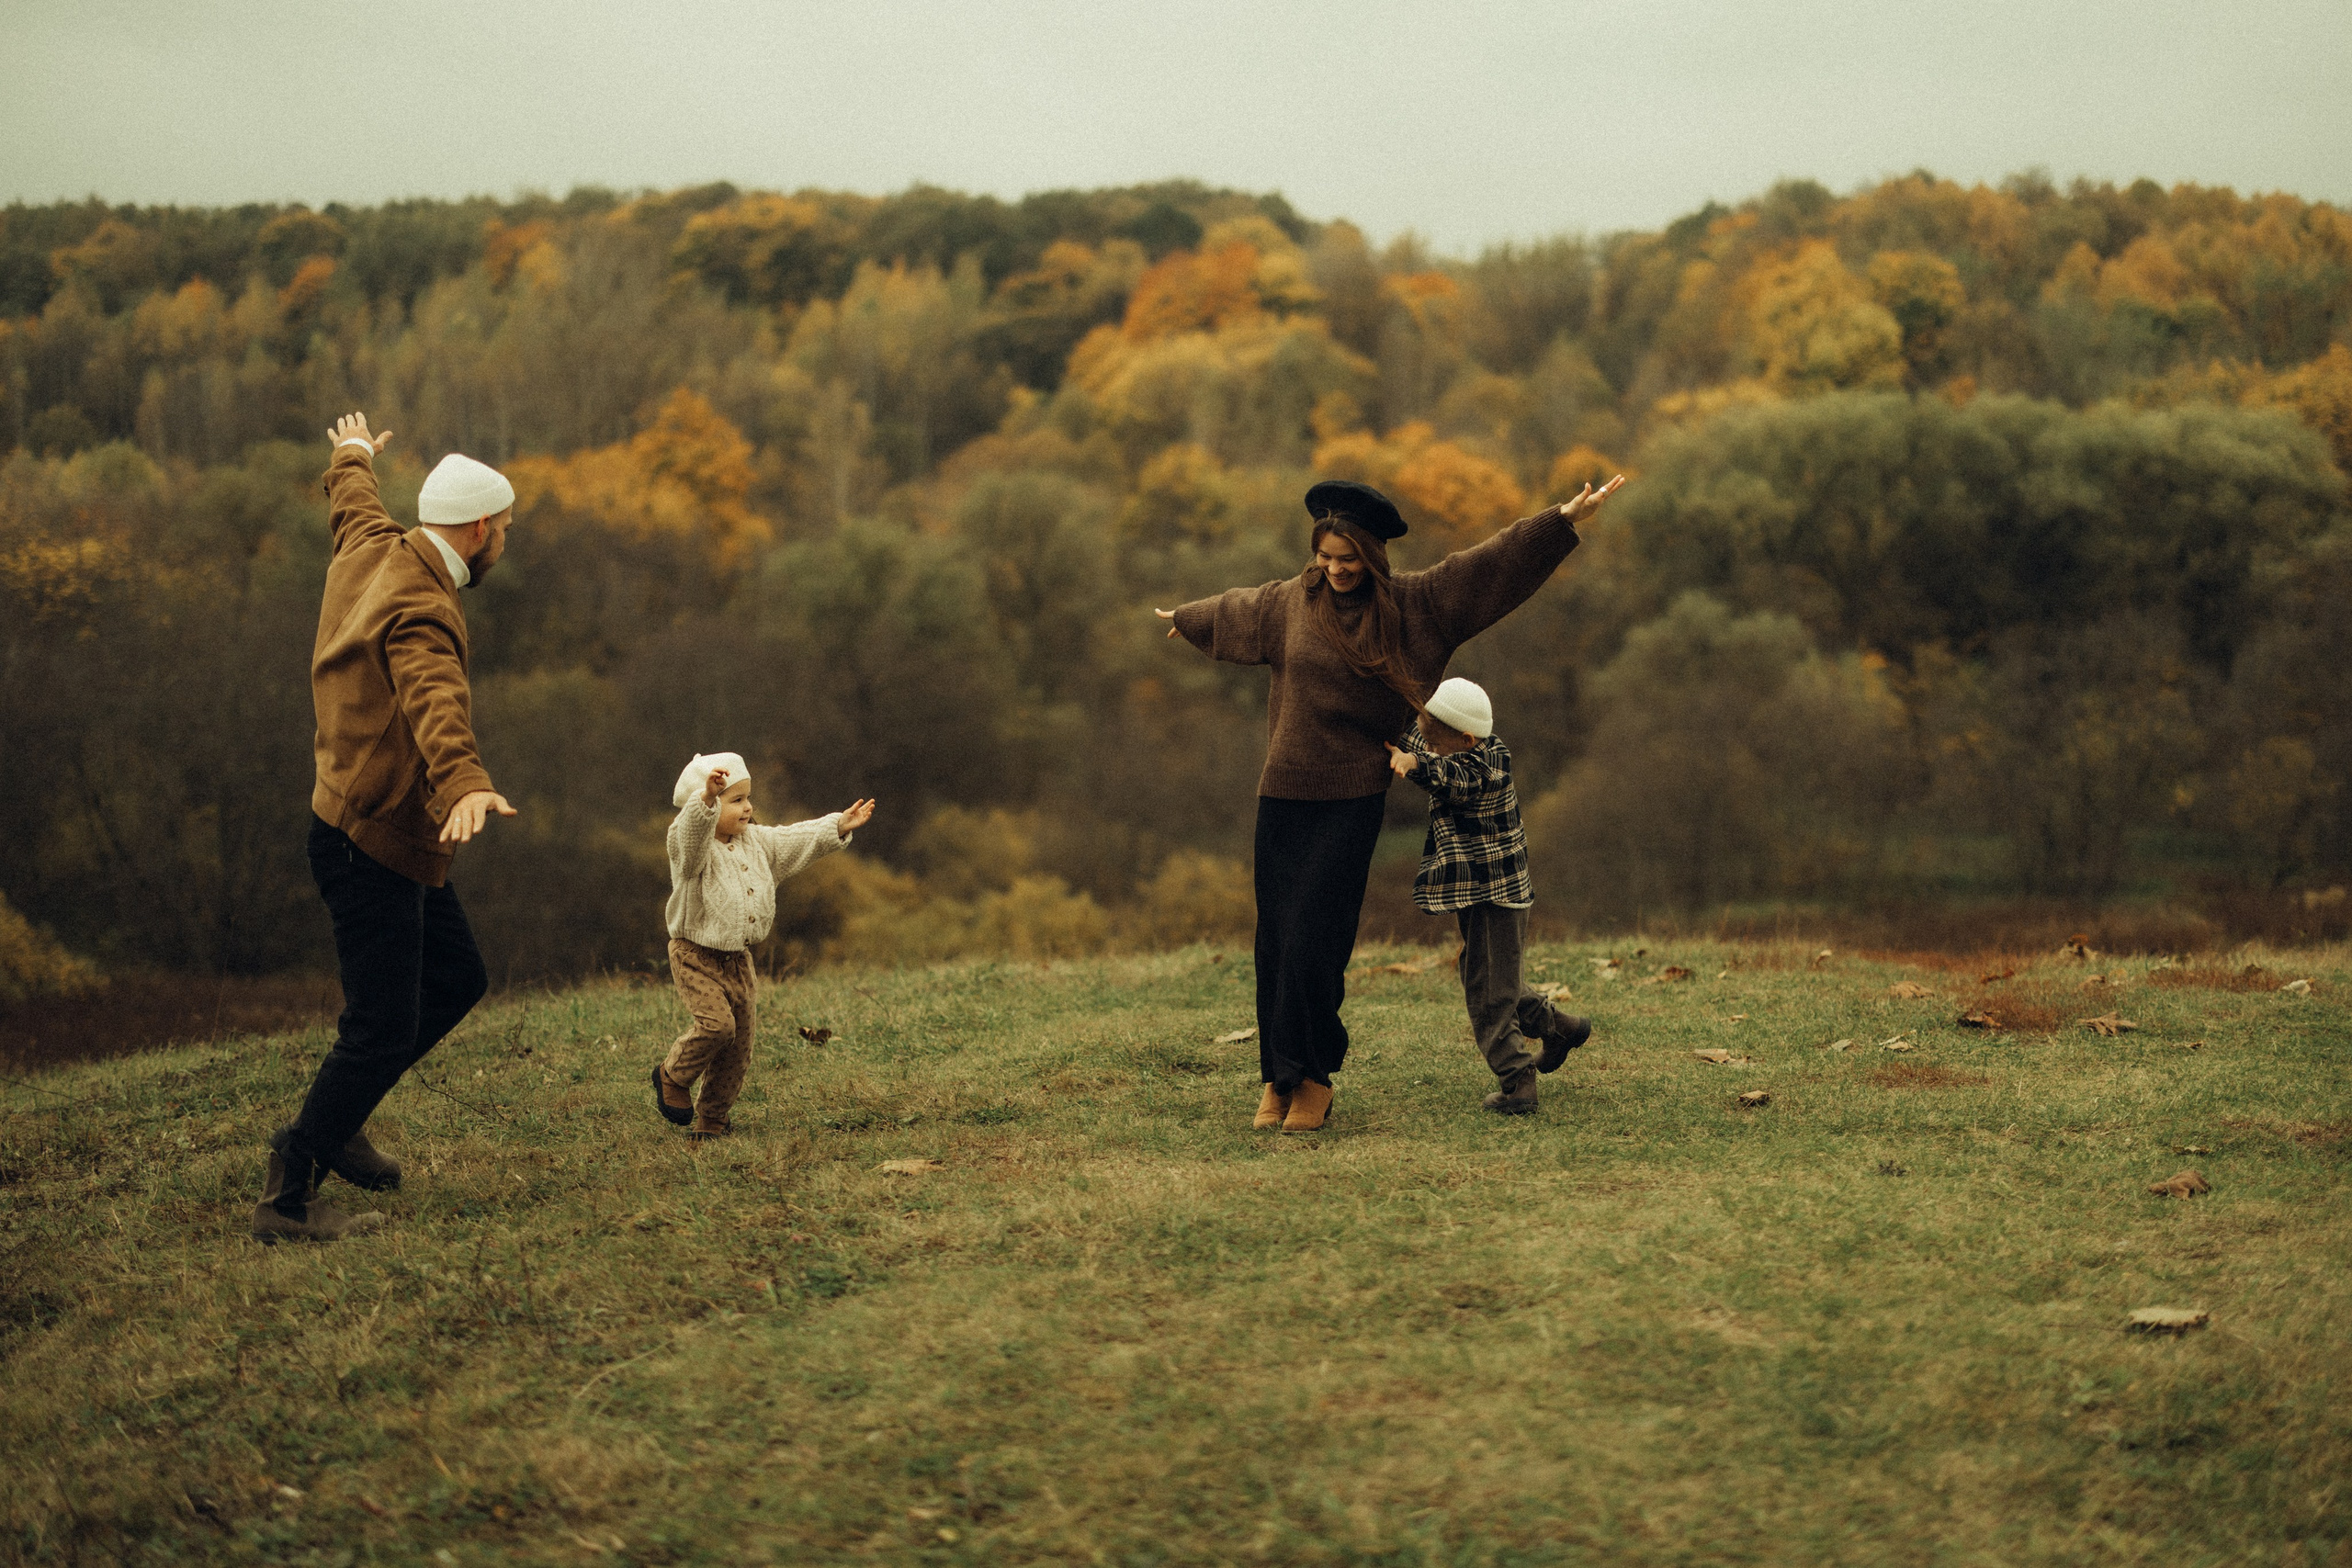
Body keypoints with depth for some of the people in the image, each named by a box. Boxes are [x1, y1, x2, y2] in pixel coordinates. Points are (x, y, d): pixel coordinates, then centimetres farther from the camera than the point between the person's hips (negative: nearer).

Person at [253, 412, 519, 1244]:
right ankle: (287, 1201, 0)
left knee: (457, 978, 18)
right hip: (373, 842, -11)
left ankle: (334, 1120, 26)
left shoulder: (370, 548, 6)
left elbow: (351, 501, 31)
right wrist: (465, 783, -61)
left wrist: (353, 454, 53)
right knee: (382, 1032, -8)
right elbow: (436, 702, -44)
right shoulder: (419, 610, -23)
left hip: (396, 839, 11)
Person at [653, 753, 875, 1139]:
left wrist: (840, 826, 4)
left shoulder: (755, 842, 6)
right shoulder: (694, 848, -17)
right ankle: (673, 1076, 3)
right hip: (695, 957, -7)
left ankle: (711, 1120, 22)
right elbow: (694, 831, -40)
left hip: (737, 959, 7)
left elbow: (797, 840, 13)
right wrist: (707, 797, -58)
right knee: (716, 1023, -24)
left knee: (737, 1048, 8)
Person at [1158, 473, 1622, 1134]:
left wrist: (1568, 516, -12)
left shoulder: (1414, 602, -1)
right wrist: (1185, 618, 49)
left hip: (1353, 797, -3)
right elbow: (1234, 609, 29)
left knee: (1317, 936, -10)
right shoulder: (1288, 602, 8)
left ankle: (1314, 1077, 1)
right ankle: (1277, 1077, 9)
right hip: (1285, 791, 3)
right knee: (1276, 937, 2)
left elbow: (1491, 561, -6)